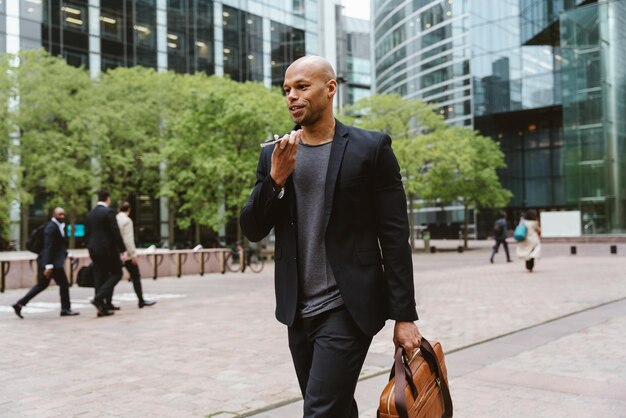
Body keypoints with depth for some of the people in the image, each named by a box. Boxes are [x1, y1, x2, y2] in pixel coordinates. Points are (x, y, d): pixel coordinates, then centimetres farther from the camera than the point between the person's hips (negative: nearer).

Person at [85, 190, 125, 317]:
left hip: (94, 249, 7)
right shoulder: (109, 212, -10)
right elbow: (116, 232, -15)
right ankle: (99, 298, -12)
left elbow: (87, 233, 15)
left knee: (100, 277, 9)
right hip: (108, 249, -7)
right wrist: (121, 250, -9)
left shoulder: (90, 214, 11)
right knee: (116, 273, 4)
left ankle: (103, 306, 9)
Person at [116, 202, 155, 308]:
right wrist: (133, 254, -14)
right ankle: (141, 301, 9)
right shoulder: (127, 220, -11)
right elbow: (128, 239, -17)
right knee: (136, 277, 5)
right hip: (127, 255, -6)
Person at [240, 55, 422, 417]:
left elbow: (395, 238, -6)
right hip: (298, 313, 5)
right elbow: (253, 231, 5)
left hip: (348, 309, -5)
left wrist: (404, 316, -7)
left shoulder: (370, 148, -5)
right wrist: (275, 179, -12)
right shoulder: (274, 155, 7)